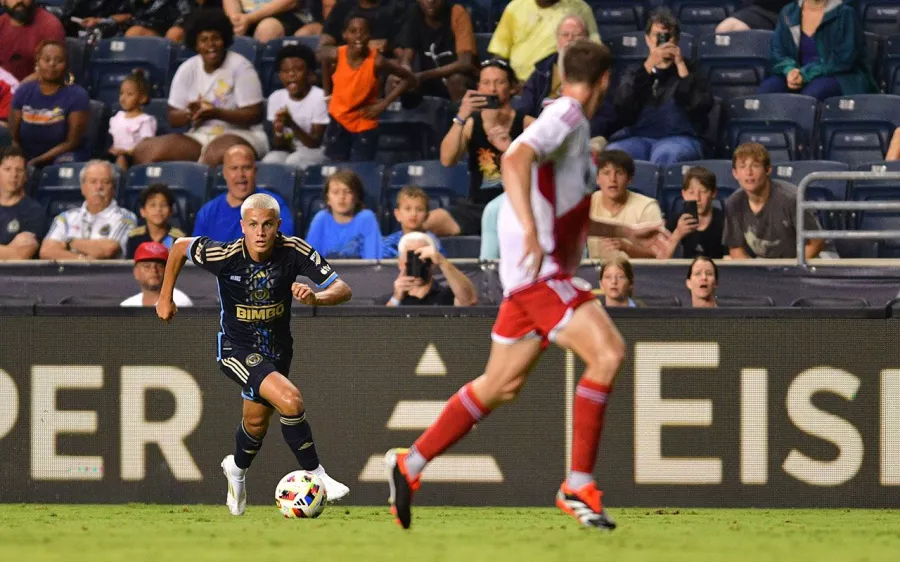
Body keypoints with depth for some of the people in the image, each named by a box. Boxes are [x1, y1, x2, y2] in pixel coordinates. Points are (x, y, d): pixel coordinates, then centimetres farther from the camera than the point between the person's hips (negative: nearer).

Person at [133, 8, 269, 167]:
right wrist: (190, 114, -13)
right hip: (199, 137, 5)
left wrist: (216, 113, -20)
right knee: (144, 151, -17)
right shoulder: (187, 70, 8)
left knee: (217, 153, -42)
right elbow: (173, 118, 11)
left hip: (239, 135, -5)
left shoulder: (240, 67, -5)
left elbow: (255, 115, -9)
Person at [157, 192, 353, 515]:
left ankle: (237, 469, 54)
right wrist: (165, 297, 3)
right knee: (290, 399, -27)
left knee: (257, 421, 22)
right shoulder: (224, 255, -25)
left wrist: (316, 297, -43)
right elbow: (180, 247, -5)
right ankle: (315, 476, -15)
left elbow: (342, 290, -22)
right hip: (238, 349, -4)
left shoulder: (295, 252, -21)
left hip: (278, 347, 4)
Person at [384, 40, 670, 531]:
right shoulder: (566, 116, -9)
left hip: (540, 273, 10)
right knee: (607, 352, -21)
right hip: (541, 269, -10)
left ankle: (410, 465, 27)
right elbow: (516, 159, -28)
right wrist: (530, 232, -39)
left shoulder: (572, 123, 21)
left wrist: (626, 233, 32)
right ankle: (578, 486, -20)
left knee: (501, 386, 16)